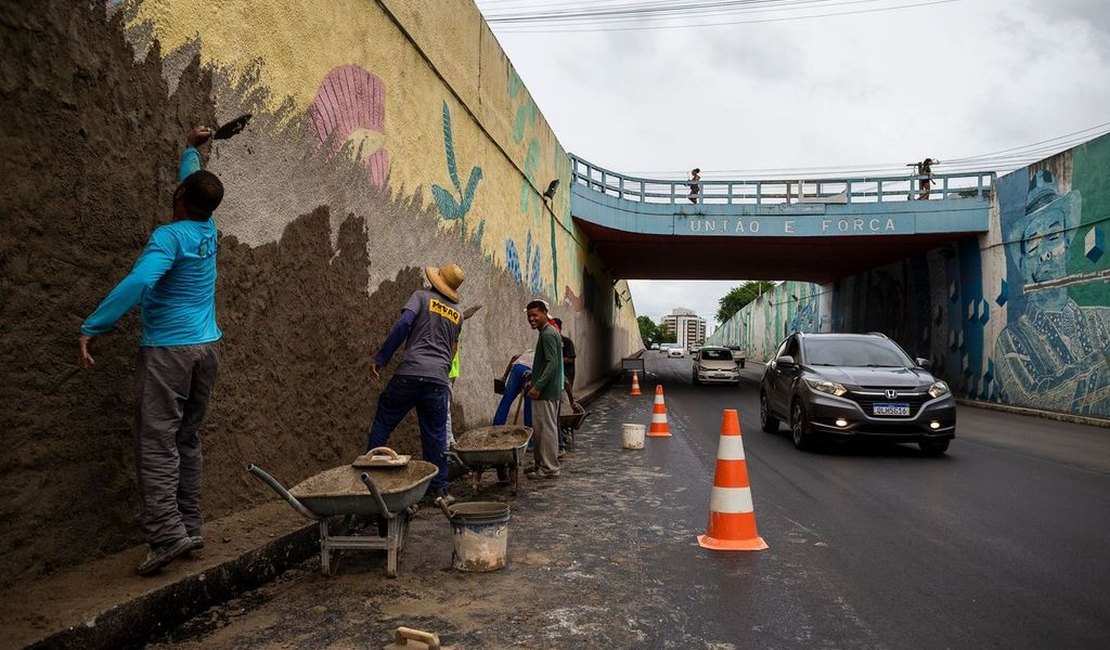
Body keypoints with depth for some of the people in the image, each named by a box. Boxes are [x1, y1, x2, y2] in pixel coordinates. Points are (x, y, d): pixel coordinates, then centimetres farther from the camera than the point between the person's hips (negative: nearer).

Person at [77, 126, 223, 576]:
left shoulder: (169, 237, -11)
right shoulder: (209, 231, 9)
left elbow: (137, 283, -26)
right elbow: (195, 189, 30)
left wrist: (92, 328, -22)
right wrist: (191, 150, 44)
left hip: (168, 349, -7)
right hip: (207, 348, 7)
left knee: (157, 442, -6)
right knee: (187, 440, 12)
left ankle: (167, 534, -11)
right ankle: (191, 527, 14)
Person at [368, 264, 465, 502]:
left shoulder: (422, 296, 5)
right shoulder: (457, 314, 19)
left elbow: (403, 324, -10)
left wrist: (380, 359, -9)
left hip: (410, 373, -3)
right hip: (439, 379, 3)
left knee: (382, 424, 10)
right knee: (436, 436, 10)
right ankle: (439, 489, 12)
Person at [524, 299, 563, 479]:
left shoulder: (548, 334, -15)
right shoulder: (546, 333, 18)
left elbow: (552, 364, -22)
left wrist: (538, 386, -23)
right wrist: (534, 381, 23)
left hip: (546, 391, -10)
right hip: (546, 390, 10)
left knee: (546, 429, -5)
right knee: (540, 428, 14)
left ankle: (549, 469, 1)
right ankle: (541, 464, 21)